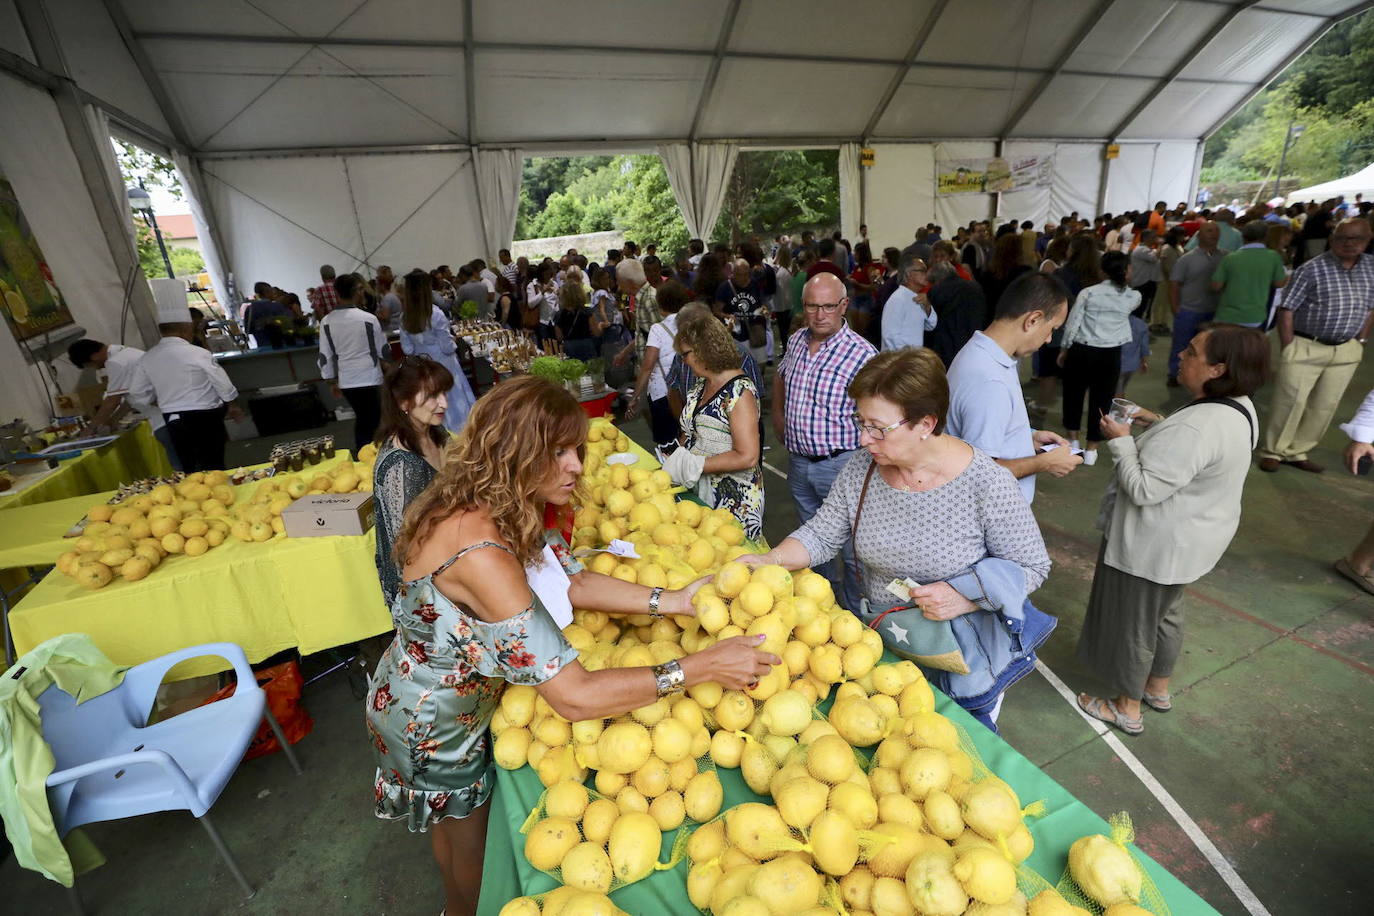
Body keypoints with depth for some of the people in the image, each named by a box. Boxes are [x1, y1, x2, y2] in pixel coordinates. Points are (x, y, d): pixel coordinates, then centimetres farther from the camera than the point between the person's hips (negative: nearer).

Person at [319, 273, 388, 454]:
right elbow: (382, 350, -1)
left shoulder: (326, 322, -2)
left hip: (345, 380, 4)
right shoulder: (369, 319, -12)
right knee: (373, 420, 8)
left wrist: (333, 382, 14)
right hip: (369, 378, -4)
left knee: (361, 418, 21)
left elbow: (325, 356, 2)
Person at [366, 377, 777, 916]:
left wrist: (671, 600, -21)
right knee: (474, 841, 22)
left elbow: (573, 580, -11)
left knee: (452, 819, 34)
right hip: (434, 724, -8)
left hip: (457, 690, 8)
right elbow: (574, 696, -42)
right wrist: (699, 668, -37)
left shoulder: (503, 509, -14)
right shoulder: (479, 551, -42)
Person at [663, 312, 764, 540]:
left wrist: (691, 466, -22)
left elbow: (747, 457, -24)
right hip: (697, 489, 8)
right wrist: (674, 462, -4)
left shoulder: (739, 391, -18)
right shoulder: (702, 384, 7)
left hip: (733, 499, -7)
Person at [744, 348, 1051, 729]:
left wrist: (965, 597, -29)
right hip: (881, 649, 4)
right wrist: (770, 560, -24)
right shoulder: (860, 469, -14)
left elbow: (1031, 566, -14)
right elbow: (821, 534, -7)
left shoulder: (987, 483, -25)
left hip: (964, 664, -3)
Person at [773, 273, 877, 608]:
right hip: (798, 461, 7)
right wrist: (778, 414, 17)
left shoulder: (861, 354, -18)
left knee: (851, 551, 7)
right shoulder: (797, 339, 3)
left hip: (840, 464, -6)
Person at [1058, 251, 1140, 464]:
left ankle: (1073, 440, 26)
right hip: (1110, 355, 1)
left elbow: (1072, 324, -6)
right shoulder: (1133, 297, -1)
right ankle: (1091, 450, 18)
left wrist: (1065, 349, 7)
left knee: (1074, 393, 16)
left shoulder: (1088, 293, -7)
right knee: (1101, 399, 11)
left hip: (1081, 351, -1)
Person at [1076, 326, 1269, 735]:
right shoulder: (1238, 406, -1)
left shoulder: (1196, 427, -33)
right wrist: (1157, 424, 3)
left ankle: (1127, 709, 31)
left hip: (1159, 543, -10)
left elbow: (1143, 489, -30)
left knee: (1133, 623, 10)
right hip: (1191, 536, 10)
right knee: (1165, 612, 27)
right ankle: (1158, 689, 49)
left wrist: (1120, 440, -19)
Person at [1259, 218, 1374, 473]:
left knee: (1325, 406, 9)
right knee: (1290, 402, -3)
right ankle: (1273, 451, 8)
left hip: (1345, 352, 5)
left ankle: (1297, 452, 20)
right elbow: (1286, 310, -11)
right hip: (1306, 348, -5)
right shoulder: (1311, 269, -10)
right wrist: (1288, 349, -14)